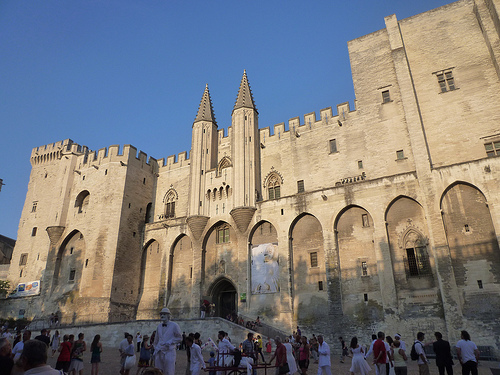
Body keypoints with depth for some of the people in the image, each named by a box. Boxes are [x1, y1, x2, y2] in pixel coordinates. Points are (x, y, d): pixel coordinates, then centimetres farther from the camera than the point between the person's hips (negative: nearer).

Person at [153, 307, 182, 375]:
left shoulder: (174, 325, -3)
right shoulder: (159, 326, 12)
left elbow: (179, 338, 0)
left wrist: (169, 343, -10)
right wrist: (156, 349, 14)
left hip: (169, 352, -5)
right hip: (159, 353, 5)